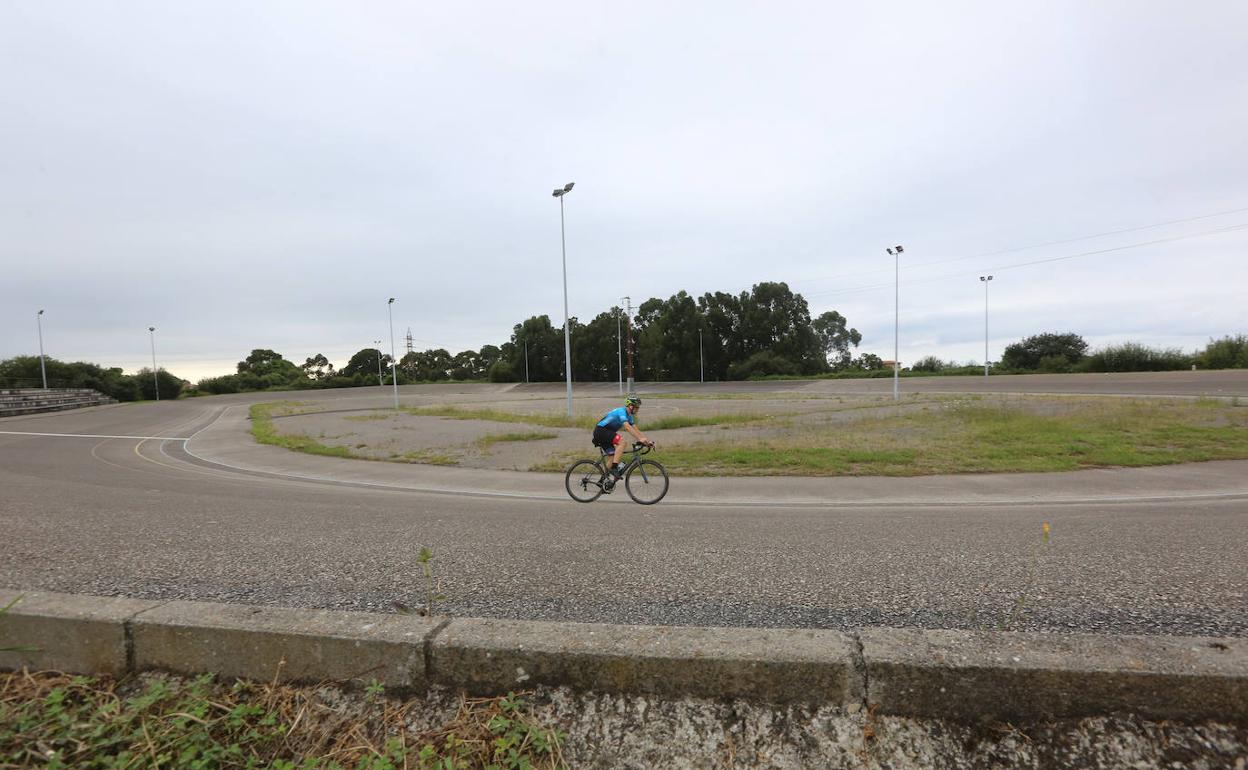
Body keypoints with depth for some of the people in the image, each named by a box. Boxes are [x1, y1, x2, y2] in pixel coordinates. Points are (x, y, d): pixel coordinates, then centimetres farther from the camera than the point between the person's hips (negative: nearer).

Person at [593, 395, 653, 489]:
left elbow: (636, 430, 7)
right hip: (600, 431, -10)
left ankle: (606, 481, 11)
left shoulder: (629, 416, 11)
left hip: (606, 433, 10)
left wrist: (648, 440, -3)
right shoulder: (621, 411, -19)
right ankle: (614, 469, -26)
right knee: (622, 443, -26)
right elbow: (628, 427, -32)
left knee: (614, 456, 5)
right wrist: (640, 439, -39)